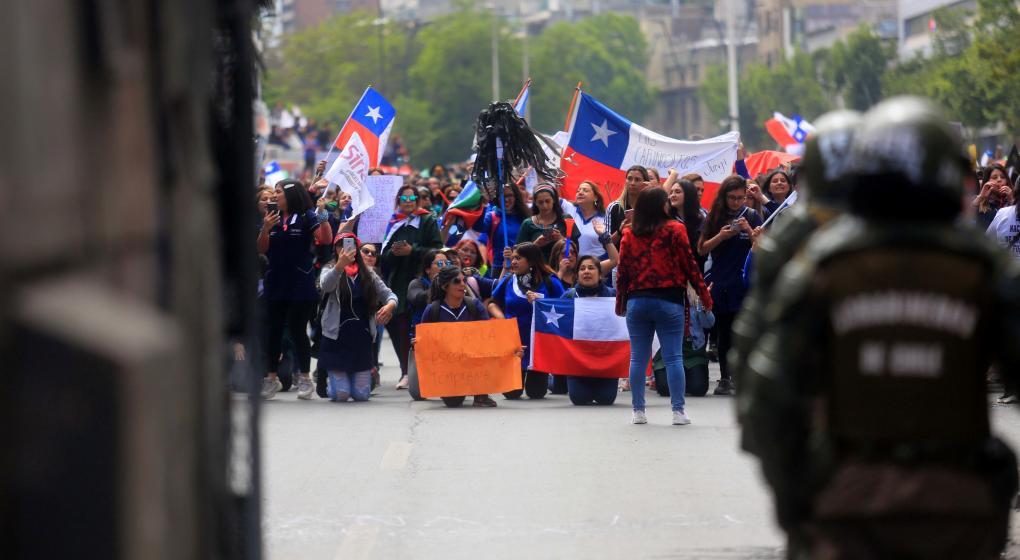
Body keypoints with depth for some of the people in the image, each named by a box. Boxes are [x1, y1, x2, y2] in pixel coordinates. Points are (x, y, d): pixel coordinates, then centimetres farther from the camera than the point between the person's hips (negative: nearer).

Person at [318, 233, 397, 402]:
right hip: (337, 337, -3)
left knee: (361, 395, 1)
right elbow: (325, 285, -23)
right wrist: (340, 265, -42)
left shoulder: (368, 273, 9)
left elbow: (389, 294, 6)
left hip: (362, 338, 3)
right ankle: (332, 379, 28)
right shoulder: (330, 270, -1)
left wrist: (390, 305, -19)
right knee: (340, 395, -7)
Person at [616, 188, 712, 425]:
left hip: (637, 301, 3)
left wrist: (620, 302, 16)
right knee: (673, 357, -1)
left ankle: (638, 411, 8)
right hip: (668, 300, -3)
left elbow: (622, 271, 6)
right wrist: (705, 295, 5)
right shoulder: (674, 230, -5)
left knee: (638, 358, 7)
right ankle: (678, 411, -3)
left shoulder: (629, 234, 4)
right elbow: (689, 265, -4)